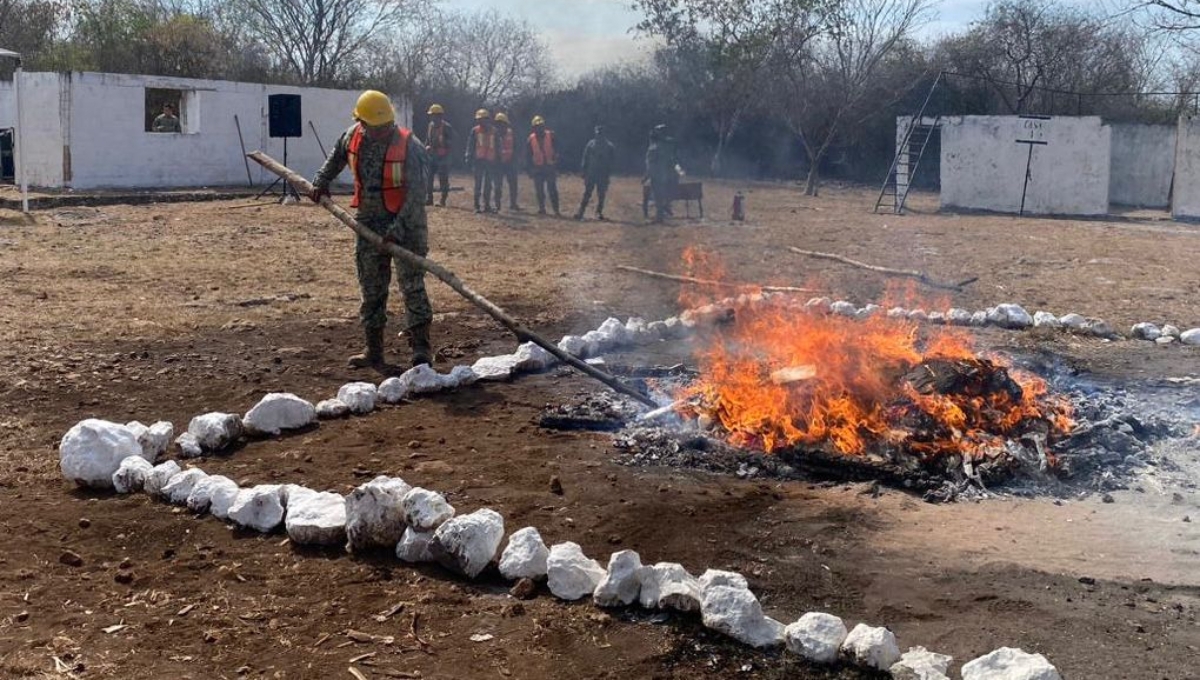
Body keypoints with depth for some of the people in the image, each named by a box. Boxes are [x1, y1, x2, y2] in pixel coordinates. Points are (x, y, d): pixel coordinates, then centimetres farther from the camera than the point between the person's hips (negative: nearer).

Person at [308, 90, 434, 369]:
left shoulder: (410, 146, -19)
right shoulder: (354, 136, -2)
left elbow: (417, 193, -22)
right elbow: (336, 156, 22)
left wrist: (399, 227, -27)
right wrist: (321, 182, 16)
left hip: (405, 223, -6)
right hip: (369, 223, 6)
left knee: (412, 285, -9)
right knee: (371, 288, 10)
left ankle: (421, 348, -5)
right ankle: (374, 350, 20)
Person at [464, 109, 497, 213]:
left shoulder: (493, 131, 8)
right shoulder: (475, 131, 2)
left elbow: (497, 147, 12)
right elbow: (470, 145, 1)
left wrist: (497, 161, 9)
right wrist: (469, 158, -7)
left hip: (490, 161, 2)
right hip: (479, 160, -2)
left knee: (488, 184, 7)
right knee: (478, 184, -3)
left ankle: (487, 205, 14)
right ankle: (476, 205, -1)